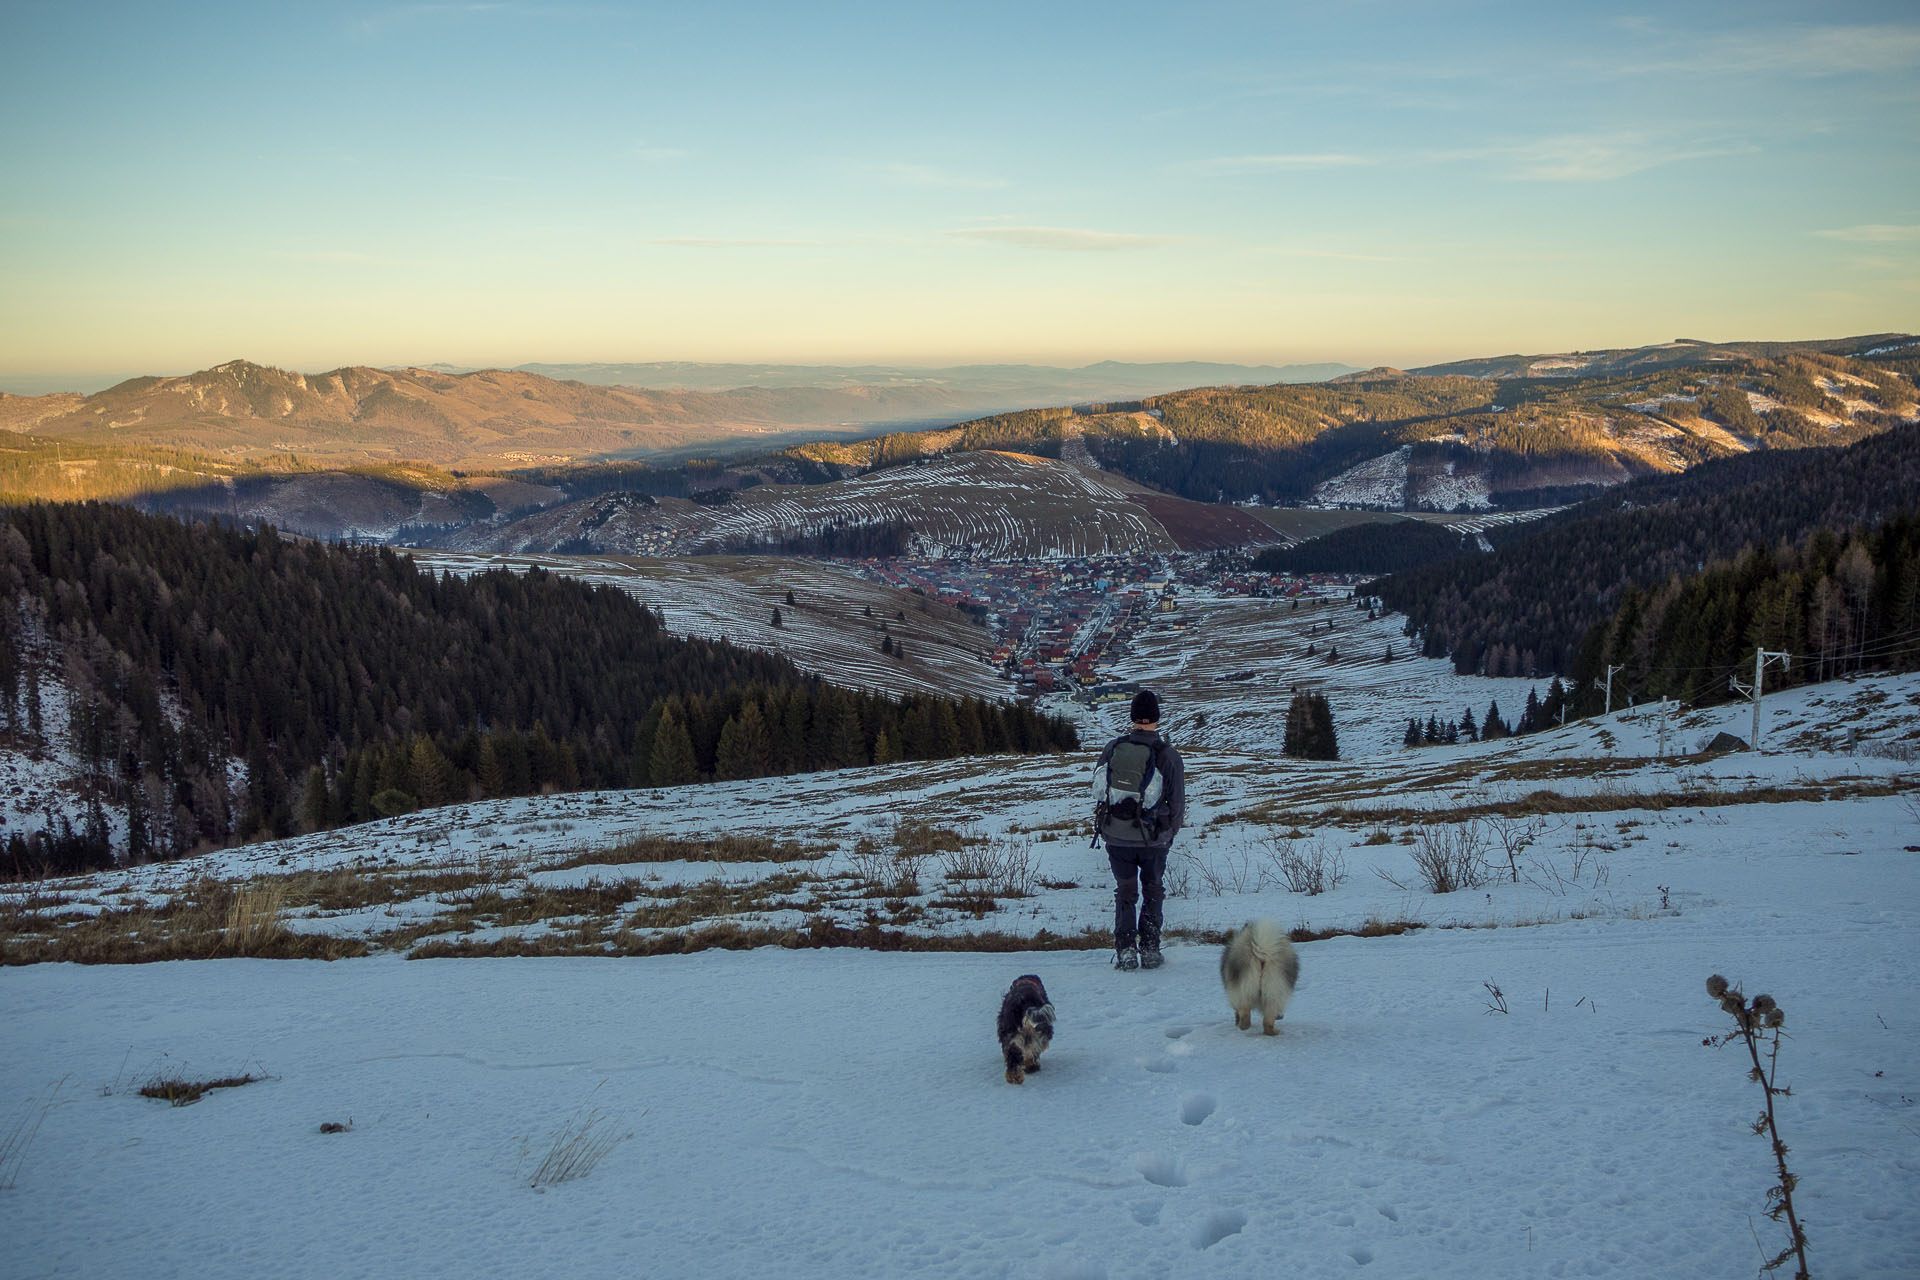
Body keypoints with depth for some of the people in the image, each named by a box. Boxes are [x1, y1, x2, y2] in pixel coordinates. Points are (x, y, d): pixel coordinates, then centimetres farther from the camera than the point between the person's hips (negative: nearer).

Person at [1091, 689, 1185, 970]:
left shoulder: (1112, 749, -2)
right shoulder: (1169, 756, -8)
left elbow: (1097, 790, 6)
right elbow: (1177, 803, -2)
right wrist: (1170, 833, 14)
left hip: (1116, 837, 2)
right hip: (1153, 839, -1)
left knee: (1125, 893, 15)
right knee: (1152, 892, 17)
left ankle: (1125, 950, 6)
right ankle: (1150, 950, 13)